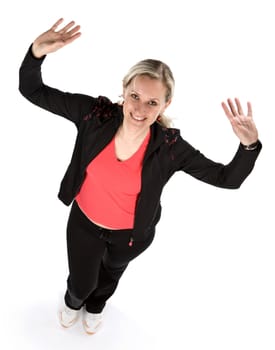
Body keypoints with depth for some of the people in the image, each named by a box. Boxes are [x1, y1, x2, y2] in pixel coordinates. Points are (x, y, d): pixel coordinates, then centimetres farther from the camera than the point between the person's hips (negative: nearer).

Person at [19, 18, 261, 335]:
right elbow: (32, 91, -21)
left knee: (111, 272, 33)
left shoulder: (170, 147, -28)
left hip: (131, 234, 0)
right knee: (80, 283, 24)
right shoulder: (96, 114, -27)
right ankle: (74, 302, 66)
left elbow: (228, 179, -22)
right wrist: (37, 52, -41)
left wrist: (250, 144, -40)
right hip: (84, 222, 0)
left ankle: (95, 306, 71)